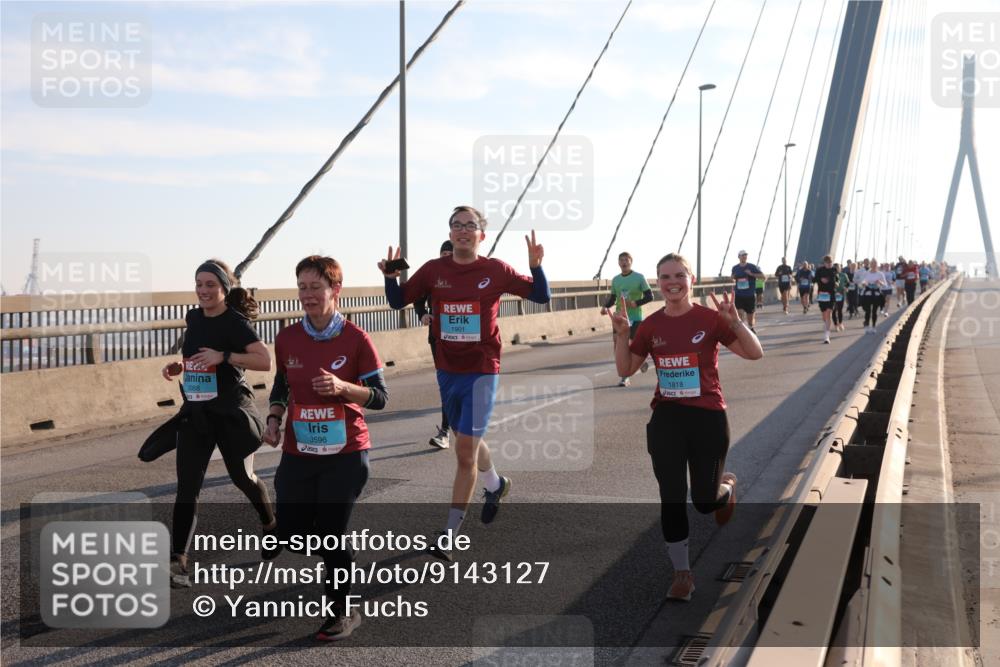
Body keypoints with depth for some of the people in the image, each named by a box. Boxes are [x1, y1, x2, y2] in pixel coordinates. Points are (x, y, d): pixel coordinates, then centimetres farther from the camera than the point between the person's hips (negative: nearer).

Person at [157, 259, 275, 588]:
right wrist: (178, 366, 5)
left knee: (242, 476, 14)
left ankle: (271, 524, 43)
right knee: (187, 486, -4)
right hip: (195, 412, 5)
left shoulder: (236, 323, -13)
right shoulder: (193, 318, 6)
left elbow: (265, 360, -24)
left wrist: (224, 356, -31)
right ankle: (177, 560, -5)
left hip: (231, 412, -5)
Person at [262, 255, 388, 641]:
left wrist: (342, 387, -24)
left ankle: (342, 612, 21)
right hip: (297, 454, 4)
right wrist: (274, 419, -2)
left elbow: (380, 396, -8)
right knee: (291, 535, 3)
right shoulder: (287, 339, 0)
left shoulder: (356, 339, -10)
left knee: (331, 536, -2)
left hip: (345, 454, -4)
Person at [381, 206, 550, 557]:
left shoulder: (495, 270, -7)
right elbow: (398, 301, 7)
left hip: (481, 373, -4)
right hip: (447, 372, 4)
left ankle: (450, 533, 3)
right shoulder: (434, 270, 0)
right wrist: (390, 276, -13)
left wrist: (536, 265, -19)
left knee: (465, 451, -6)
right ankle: (496, 484, 51)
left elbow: (541, 297, -1)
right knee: (468, 440, 21)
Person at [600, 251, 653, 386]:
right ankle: (624, 376, 0)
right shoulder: (615, 280, 7)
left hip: (635, 317, -4)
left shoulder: (639, 277, -6)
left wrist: (635, 303, -22)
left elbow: (649, 296, -7)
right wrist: (605, 306, -3)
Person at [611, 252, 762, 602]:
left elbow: (755, 353, -8)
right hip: (666, 419, 2)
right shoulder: (651, 325, 1)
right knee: (672, 498, 1)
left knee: (705, 500, 5)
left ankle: (726, 486, 44)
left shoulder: (710, 318, -8)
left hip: (708, 417, -2)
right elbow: (625, 369, 8)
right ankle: (682, 572, 15)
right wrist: (621, 334, -7)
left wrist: (735, 321, -23)